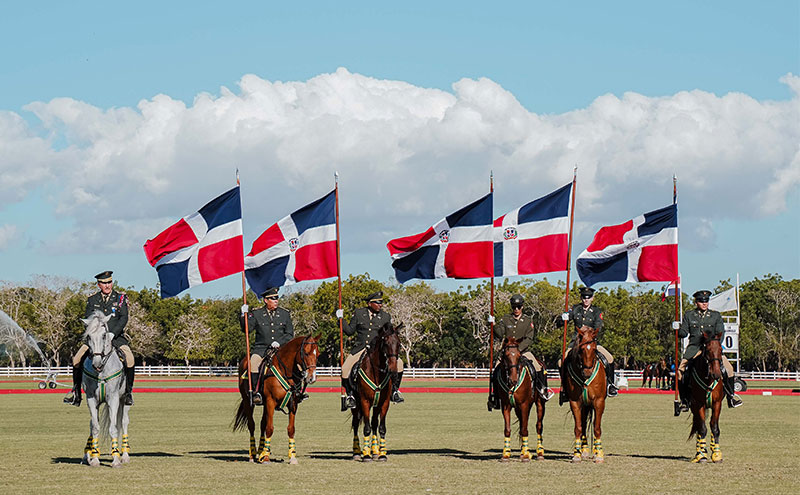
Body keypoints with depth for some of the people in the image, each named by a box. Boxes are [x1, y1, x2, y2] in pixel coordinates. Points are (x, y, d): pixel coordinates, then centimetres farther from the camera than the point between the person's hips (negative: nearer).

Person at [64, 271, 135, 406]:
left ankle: (128, 391, -13)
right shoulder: (92, 300, 10)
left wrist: (111, 335, -18)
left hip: (116, 337, -2)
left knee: (129, 358, -28)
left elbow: (123, 319, -6)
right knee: (77, 358, -15)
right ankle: (76, 392, -2)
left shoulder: (121, 298, 4)